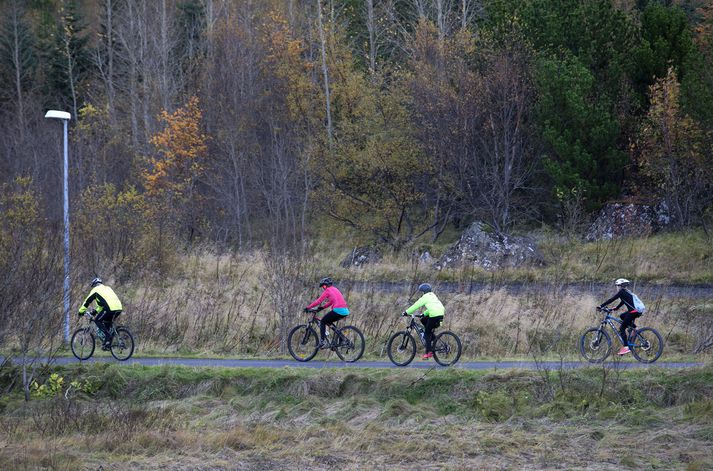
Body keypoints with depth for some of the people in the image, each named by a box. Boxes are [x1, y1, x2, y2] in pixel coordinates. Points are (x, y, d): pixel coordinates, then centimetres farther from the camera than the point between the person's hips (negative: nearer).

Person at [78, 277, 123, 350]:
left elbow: (87, 301, 17)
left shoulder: (96, 290, 12)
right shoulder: (107, 288, 33)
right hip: (119, 308, 7)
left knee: (98, 321, 6)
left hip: (110, 308, -7)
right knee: (107, 322, 25)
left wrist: (81, 312, 27)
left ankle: (107, 339, -7)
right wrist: (96, 311, 49)